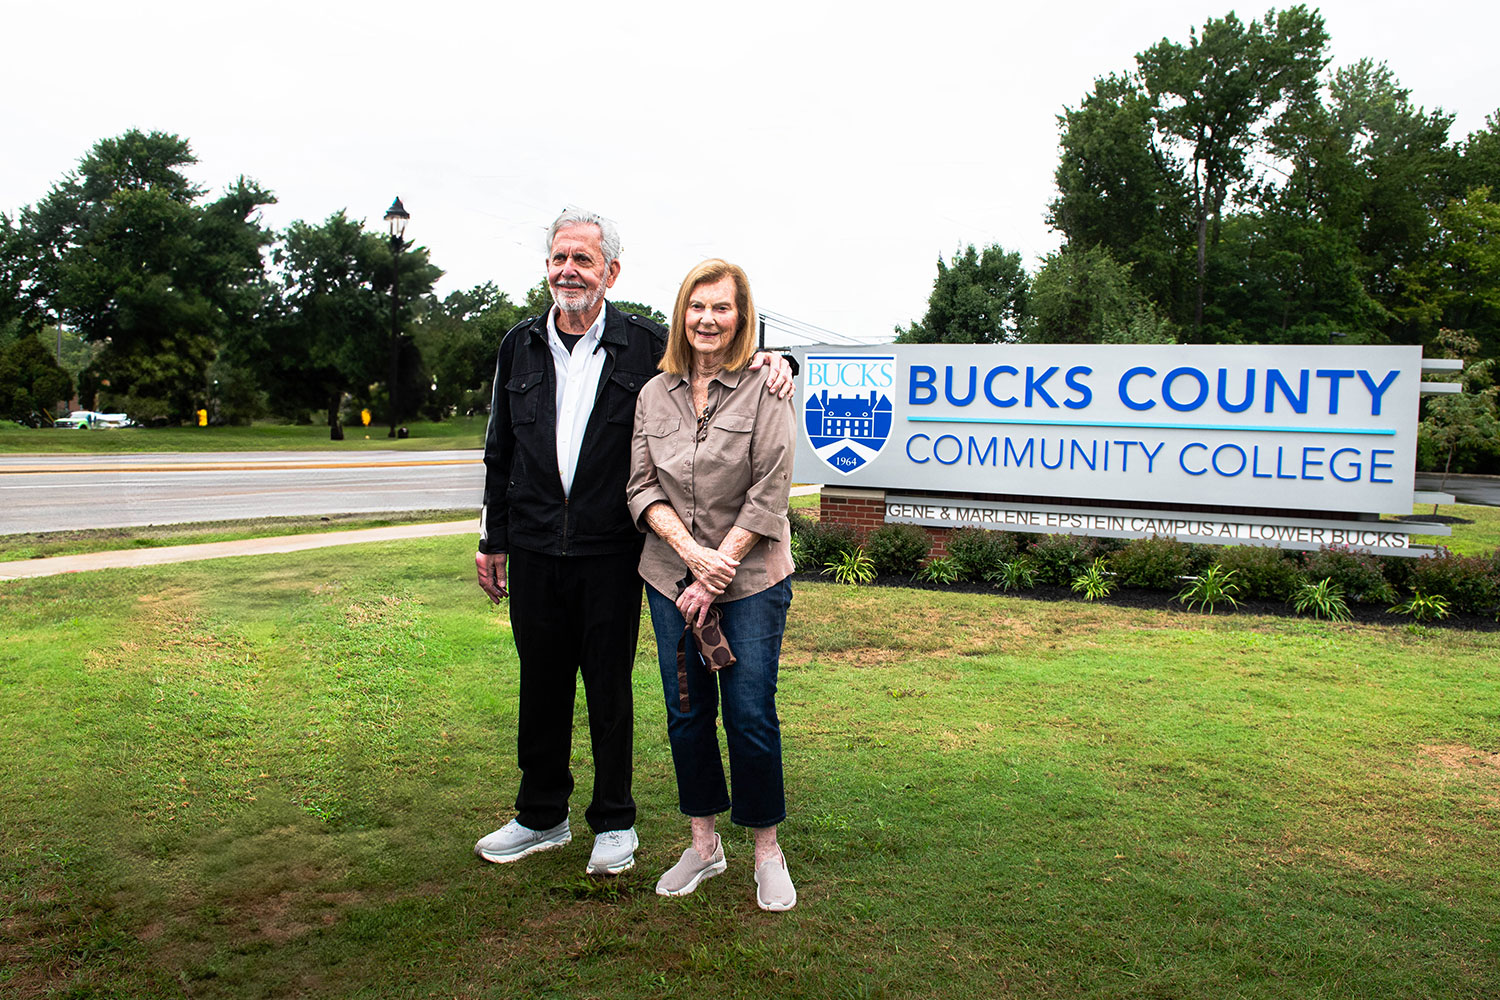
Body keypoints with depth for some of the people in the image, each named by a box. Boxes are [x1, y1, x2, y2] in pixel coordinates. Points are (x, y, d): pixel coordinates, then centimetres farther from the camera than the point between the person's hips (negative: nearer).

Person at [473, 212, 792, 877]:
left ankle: (614, 822, 24)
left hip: (609, 552, -3)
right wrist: (491, 539, 14)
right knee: (541, 684, 14)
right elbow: (500, 451, 14)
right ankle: (541, 816, 31)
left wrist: (771, 361, -14)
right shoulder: (520, 346, 9)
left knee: (610, 689, 7)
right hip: (532, 549, 3)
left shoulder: (646, 345, -2)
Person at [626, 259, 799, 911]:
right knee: (686, 712, 9)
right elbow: (643, 488, 2)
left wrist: (716, 572, -13)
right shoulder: (655, 394, 6)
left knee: (750, 716, -1)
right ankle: (703, 843, 26)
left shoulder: (764, 391, -6)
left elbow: (768, 497, -10)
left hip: (751, 577, -3)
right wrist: (692, 552, -13)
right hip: (671, 576, 4)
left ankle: (767, 850, 18)